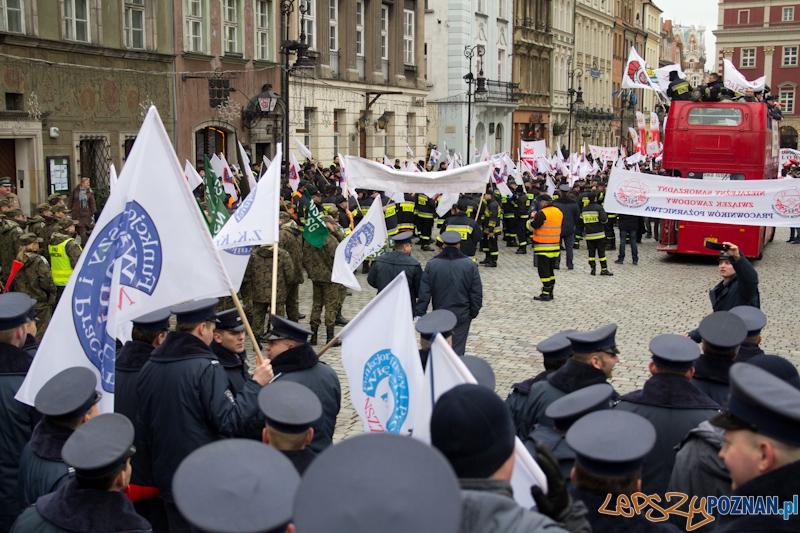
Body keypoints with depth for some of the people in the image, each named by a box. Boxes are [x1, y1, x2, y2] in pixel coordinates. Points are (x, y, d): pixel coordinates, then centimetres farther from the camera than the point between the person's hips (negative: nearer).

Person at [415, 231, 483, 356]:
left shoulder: (431, 264, -6)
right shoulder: (470, 265, -6)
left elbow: (424, 293, -6)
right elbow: (476, 292, -3)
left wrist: (420, 314, 0)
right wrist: (474, 312, 9)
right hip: (462, 315, -1)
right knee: (458, 350, 5)